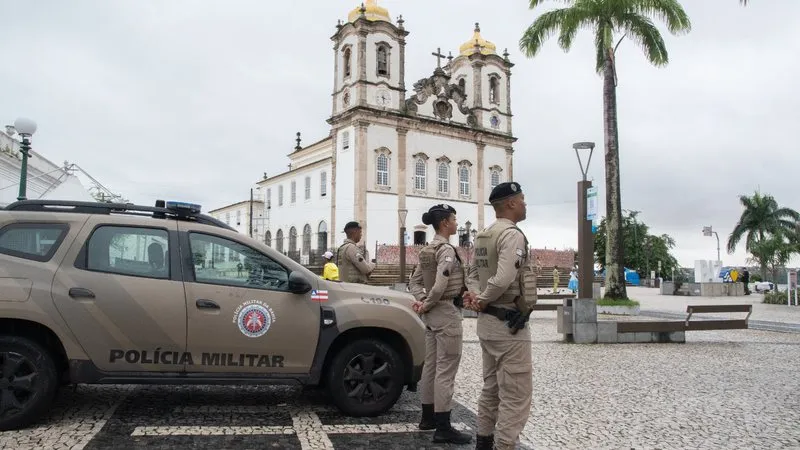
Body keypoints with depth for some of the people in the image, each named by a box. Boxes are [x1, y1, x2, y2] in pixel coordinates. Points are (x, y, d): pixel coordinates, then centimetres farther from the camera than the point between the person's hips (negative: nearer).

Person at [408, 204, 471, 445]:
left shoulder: (426, 250, 11)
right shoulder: (447, 249, -17)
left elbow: (414, 282, 13)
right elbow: (440, 285, -27)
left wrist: (422, 301, 0)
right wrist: (427, 305, -13)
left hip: (432, 313, 10)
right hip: (447, 312, -10)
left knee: (431, 365, 16)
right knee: (446, 369, -4)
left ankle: (428, 416, 27)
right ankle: (443, 428, 1)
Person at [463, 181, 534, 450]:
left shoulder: (482, 237, 12)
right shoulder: (512, 234, -17)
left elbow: (473, 274, 13)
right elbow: (503, 279, -27)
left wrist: (474, 295, -6)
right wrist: (482, 301, -12)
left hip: (487, 322, 10)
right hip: (509, 325, -10)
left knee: (491, 388, 20)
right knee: (516, 396, -2)